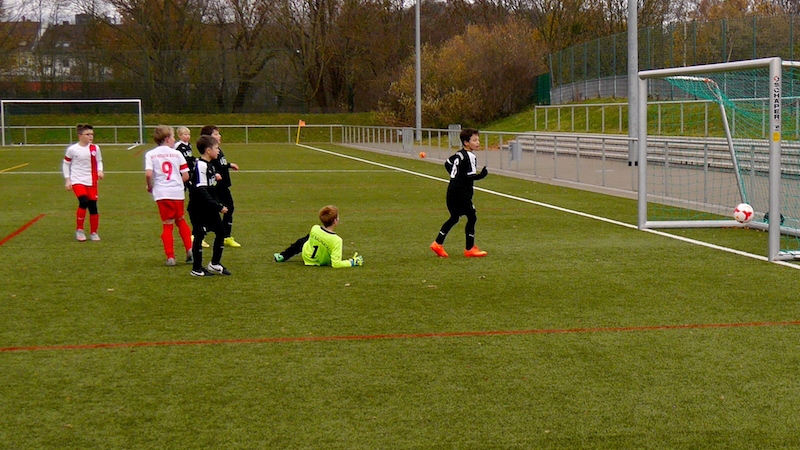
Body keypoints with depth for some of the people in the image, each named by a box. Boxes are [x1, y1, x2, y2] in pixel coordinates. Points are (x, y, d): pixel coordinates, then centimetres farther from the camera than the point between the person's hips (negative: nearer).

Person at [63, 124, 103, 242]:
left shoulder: (95, 148, 3)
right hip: (77, 181, -4)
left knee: (93, 206, 2)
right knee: (84, 202, -23)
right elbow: (65, 164, 5)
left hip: (91, 182, 4)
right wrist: (67, 180, 0)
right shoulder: (72, 149, -6)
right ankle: (79, 230, -7)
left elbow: (99, 161, 15)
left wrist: (100, 171, -6)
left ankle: (94, 232, 18)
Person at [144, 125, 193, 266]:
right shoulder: (177, 154, 4)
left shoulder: (150, 154, 1)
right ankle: (189, 249, 11)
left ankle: (170, 257, 1)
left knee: (167, 225, 5)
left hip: (161, 193, -1)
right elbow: (186, 176, 1)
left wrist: (150, 187, 4)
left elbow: (148, 174, -13)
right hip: (177, 192, 1)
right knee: (180, 220, 20)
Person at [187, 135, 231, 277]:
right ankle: (197, 269, 8)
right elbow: (201, 191, -24)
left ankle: (215, 264, 21)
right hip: (198, 209, -9)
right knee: (199, 236, -2)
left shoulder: (210, 165, 12)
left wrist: (219, 205, 14)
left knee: (221, 232, 10)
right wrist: (218, 207, -24)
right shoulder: (200, 166, -19)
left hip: (209, 208, 9)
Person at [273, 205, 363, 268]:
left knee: (301, 241, 37)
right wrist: (352, 262, -25)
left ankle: (282, 256, 50)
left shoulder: (314, 229, -29)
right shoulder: (337, 240, -38)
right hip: (321, 262, 0)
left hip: (305, 255, 0)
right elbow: (336, 264, -37)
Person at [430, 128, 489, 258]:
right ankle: (470, 249, 2)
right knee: (472, 217, -2)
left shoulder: (459, 154, 12)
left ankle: (438, 243, 19)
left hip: (452, 191, 10)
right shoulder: (470, 156, -16)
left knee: (454, 218, 19)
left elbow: (447, 163, 26)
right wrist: (482, 175, -10)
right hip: (462, 193, -10)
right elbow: (471, 176, -22)